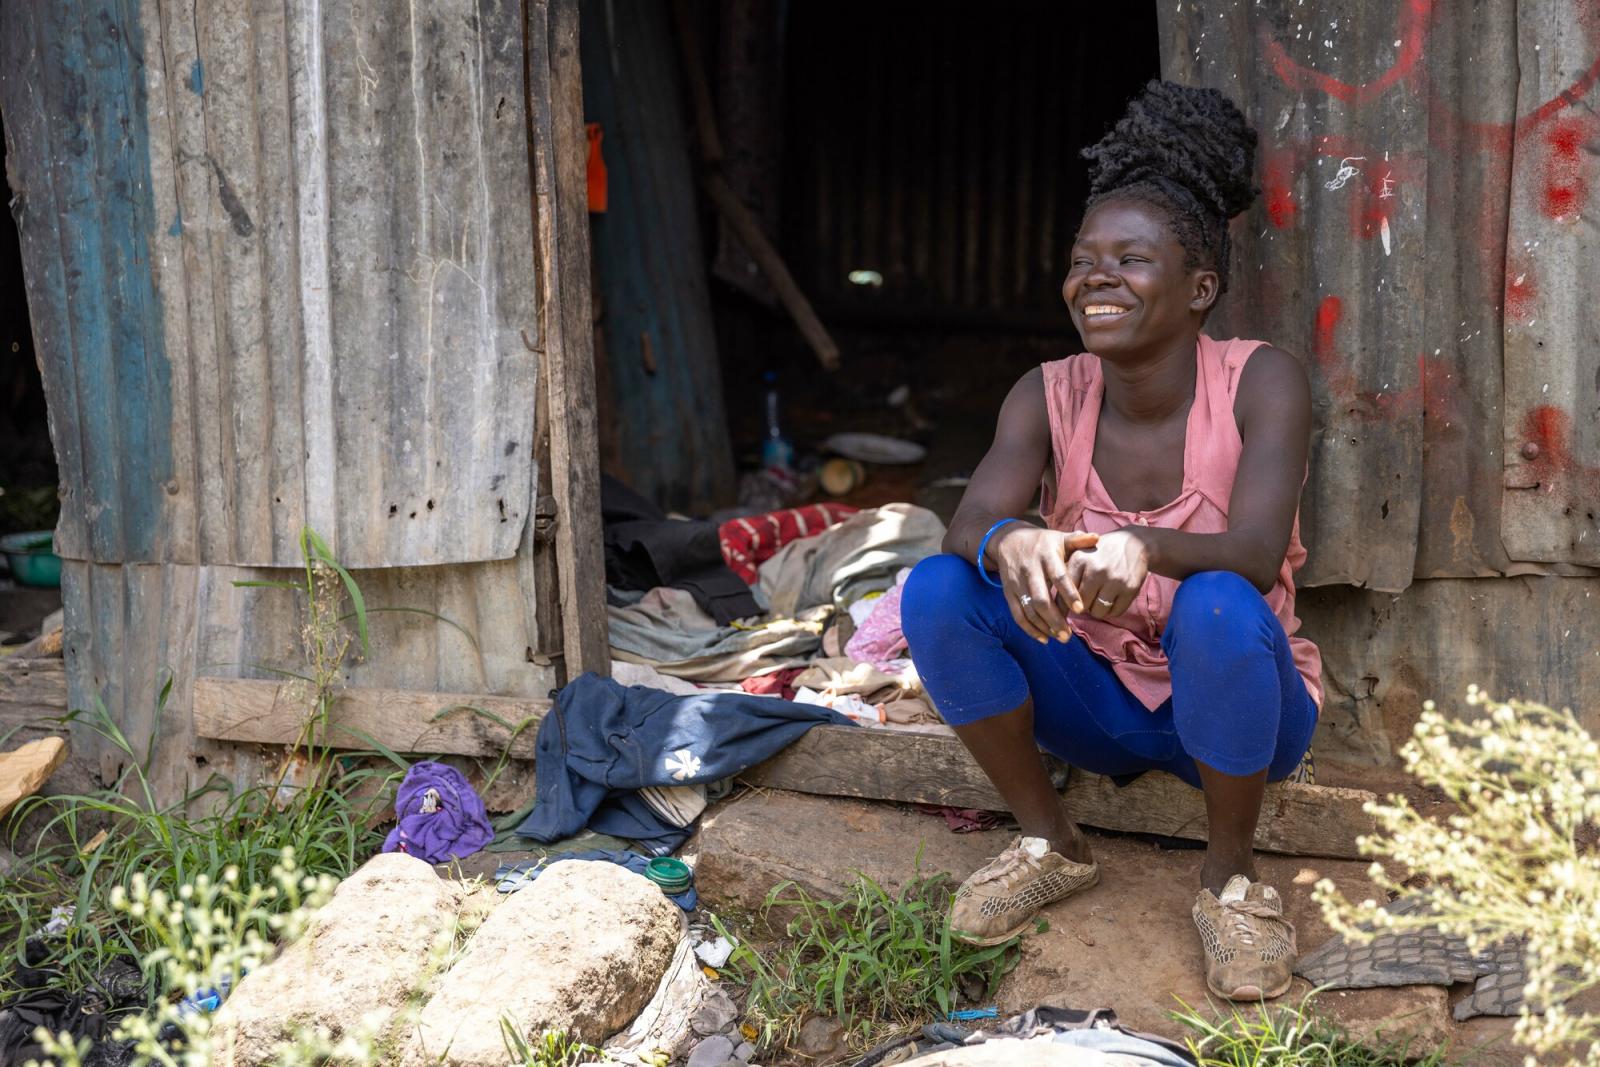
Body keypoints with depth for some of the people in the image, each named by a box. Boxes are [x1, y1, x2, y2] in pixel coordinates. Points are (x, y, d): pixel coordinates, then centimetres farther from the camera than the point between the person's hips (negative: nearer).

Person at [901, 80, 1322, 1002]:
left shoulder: (1261, 384, -16)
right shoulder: (1049, 397, -7)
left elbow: (1257, 554, -31)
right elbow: (969, 522, -24)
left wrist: (1143, 548, -53)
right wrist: (1012, 544, -49)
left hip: (1228, 705, -3)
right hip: (1098, 701, 4)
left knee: (1218, 609, -37)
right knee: (938, 589, -19)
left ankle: (1232, 875, -11)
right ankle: (1051, 846, -1)